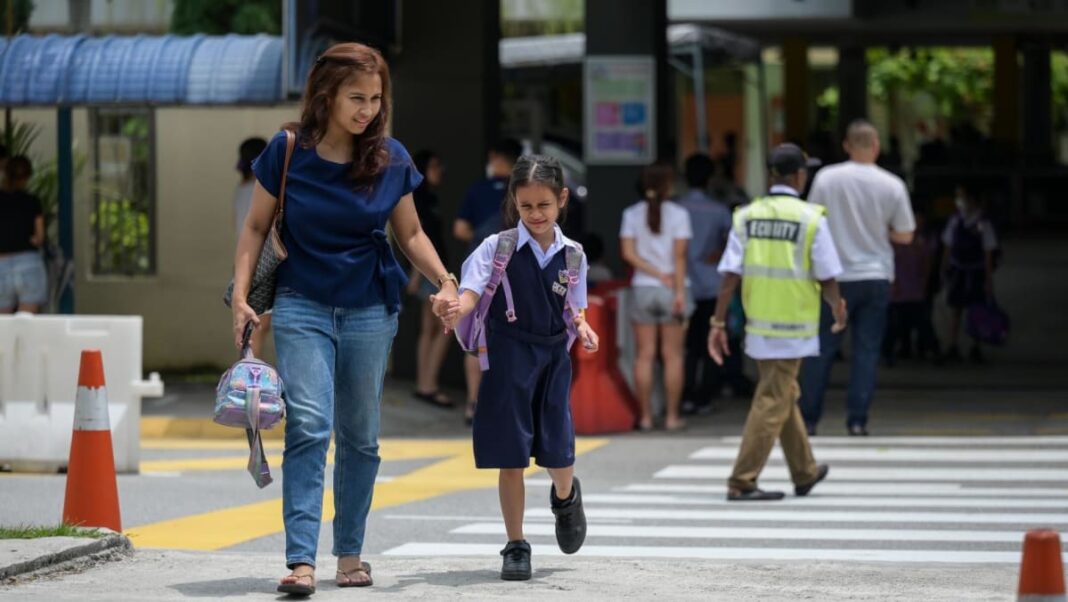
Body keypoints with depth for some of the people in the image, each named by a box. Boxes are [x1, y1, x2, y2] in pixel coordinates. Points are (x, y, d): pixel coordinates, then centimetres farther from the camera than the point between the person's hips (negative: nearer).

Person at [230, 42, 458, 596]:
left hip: (370, 311, 2)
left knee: (360, 436, 9)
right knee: (308, 426, -16)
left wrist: (445, 281, -6)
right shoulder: (287, 152, -7)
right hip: (302, 306, -2)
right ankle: (301, 560, -21)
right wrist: (241, 294, -8)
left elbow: (410, 234, 9)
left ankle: (350, 553, 22)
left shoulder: (391, 159, -2)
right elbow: (256, 227, 2)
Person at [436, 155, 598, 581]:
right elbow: (472, 291, -15)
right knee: (511, 458, 0)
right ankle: (516, 546, 11)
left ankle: (565, 497, 37)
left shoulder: (572, 255, 2)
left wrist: (583, 329, -8)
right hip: (508, 360, -2)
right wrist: (455, 311, -36)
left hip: (553, 358, 2)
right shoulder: (498, 247, -7)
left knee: (558, 453, 0)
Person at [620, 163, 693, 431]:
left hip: (642, 288, 2)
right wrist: (679, 291, -11)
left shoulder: (632, 213, 2)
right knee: (672, 355, 3)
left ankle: (646, 416, 3)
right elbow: (679, 256, -10)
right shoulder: (678, 213, -5)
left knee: (644, 355, 4)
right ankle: (672, 416, 2)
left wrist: (658, 275, -6)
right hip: (672, 289, -2)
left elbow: (629, 253, -5)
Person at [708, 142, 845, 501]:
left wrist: (718, 323, 0)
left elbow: (730, 276, -3)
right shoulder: (811, 219, -10)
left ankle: (805, 473, 33)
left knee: (785, 396, 19)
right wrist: (838, 308, 14)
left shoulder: (747, 216, 1)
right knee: (772, 404, -2)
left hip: (757, 324, 5)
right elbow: (827, 278, -6)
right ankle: (742, 482, -7)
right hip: (793, 326, -5)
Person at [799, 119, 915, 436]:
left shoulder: (826, 178, -7)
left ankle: (808, 418, 8)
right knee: (867, 350, 5)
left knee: (821, 349, 6)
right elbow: (904, 235, 2)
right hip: (876, 276, 1)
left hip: (835, 276, 0)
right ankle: (857, 419, 1)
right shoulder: (892, 185, -4)